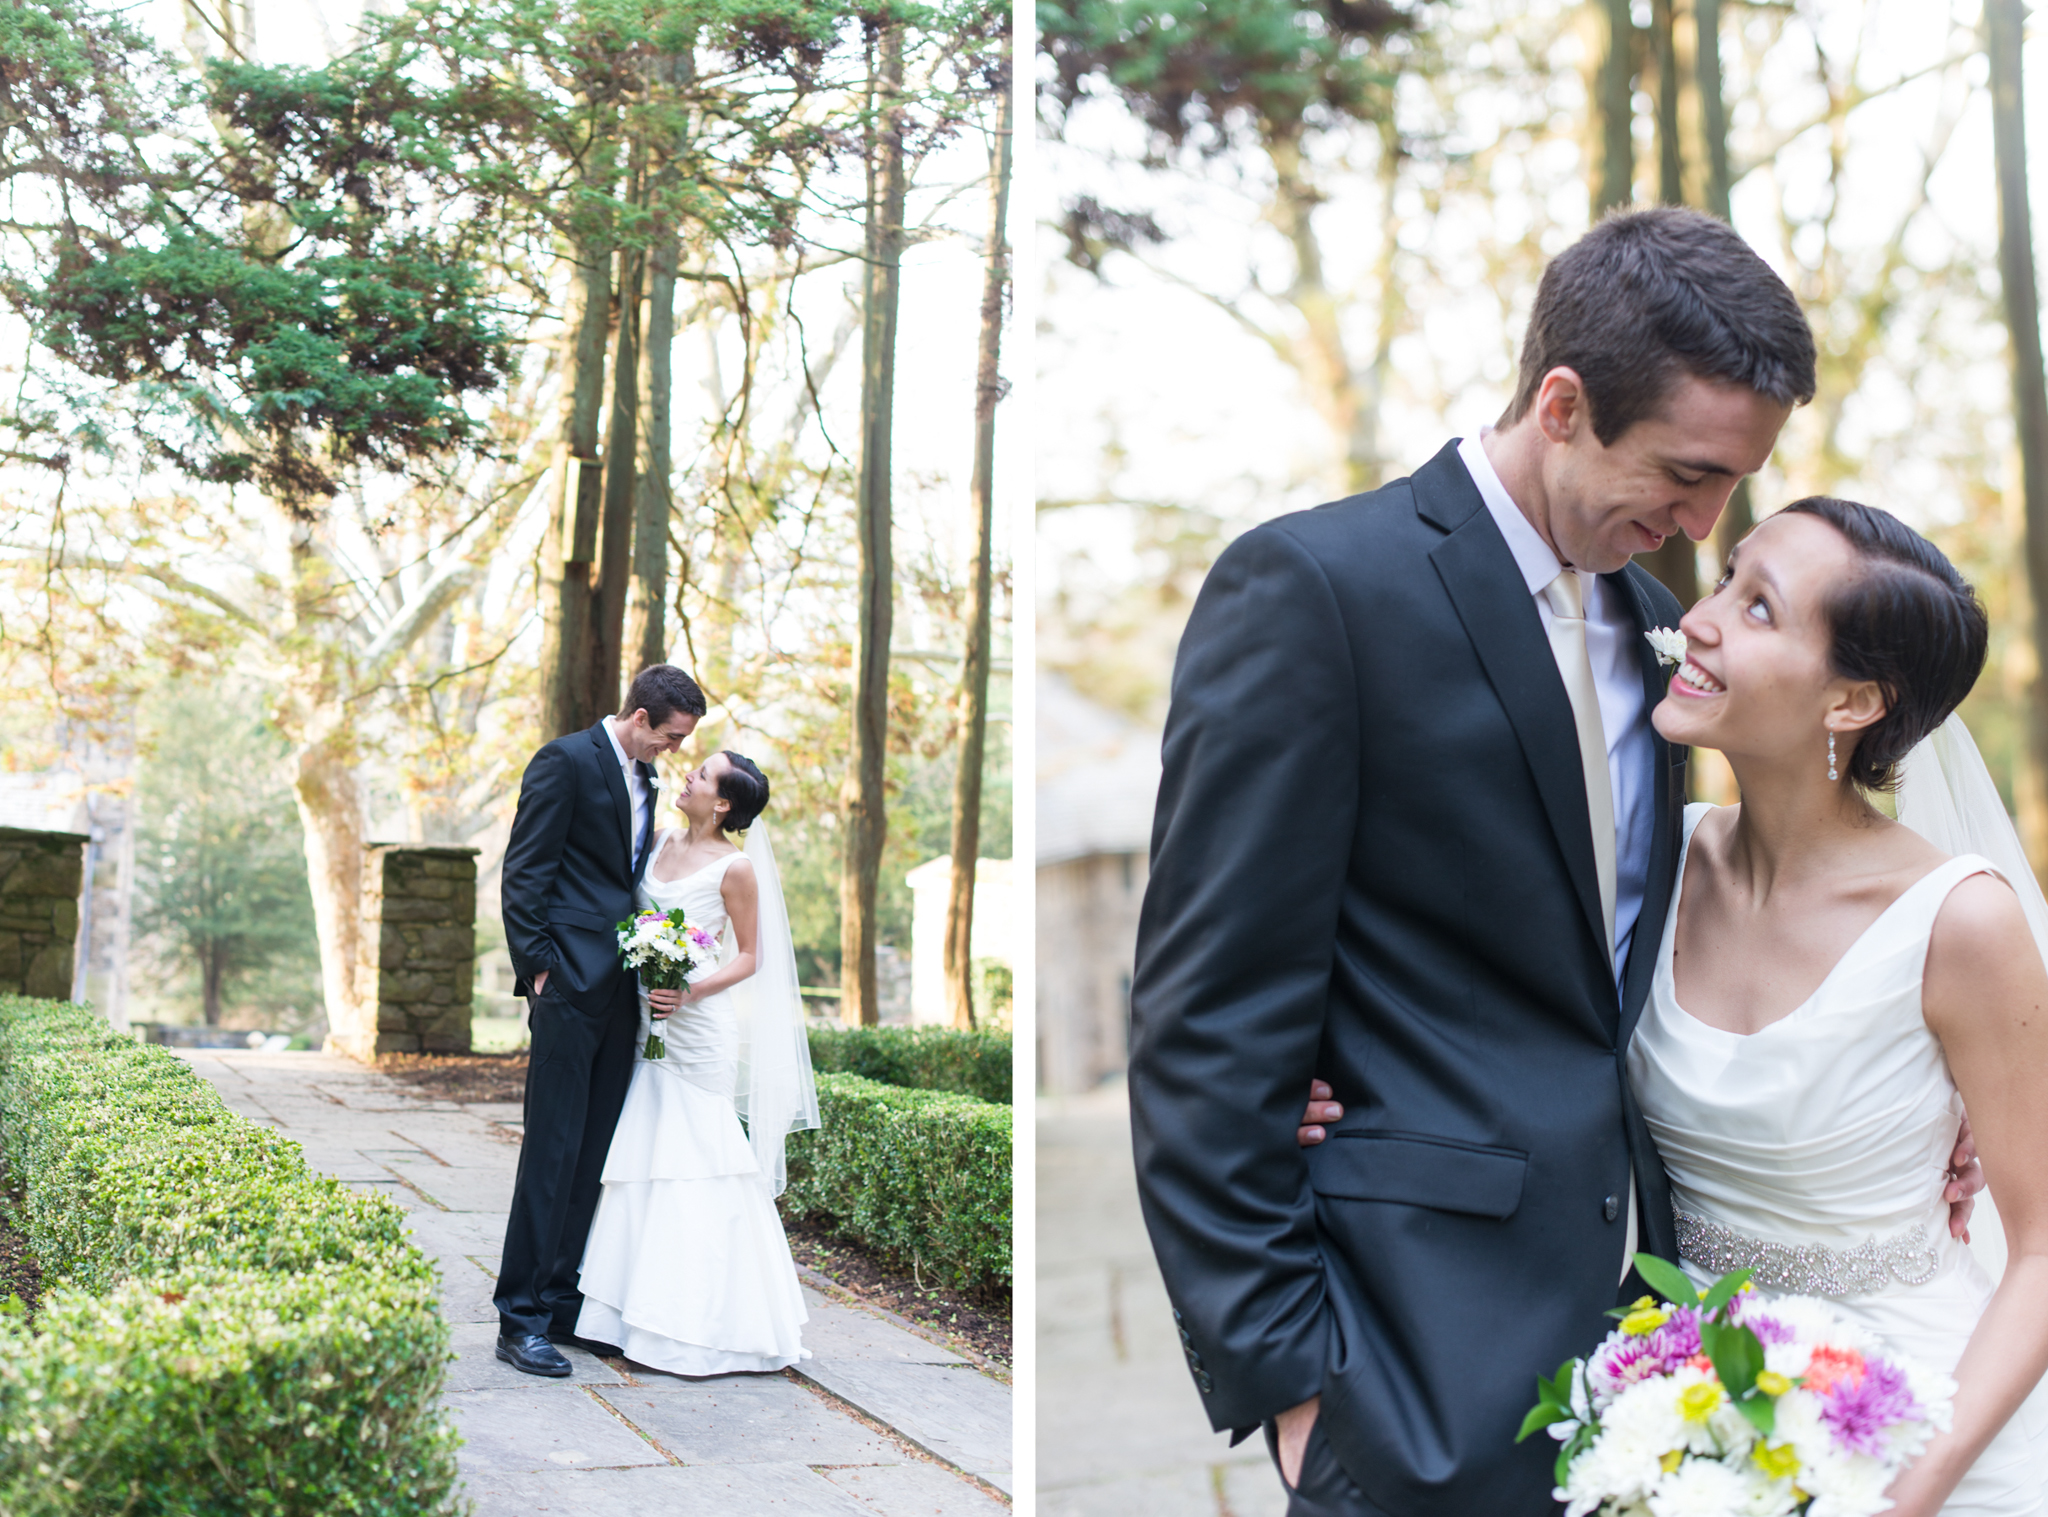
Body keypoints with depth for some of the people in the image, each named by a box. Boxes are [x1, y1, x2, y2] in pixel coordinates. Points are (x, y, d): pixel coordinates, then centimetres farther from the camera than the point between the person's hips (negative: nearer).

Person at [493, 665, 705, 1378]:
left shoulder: (643, 778, 18)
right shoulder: (566, 761, -5)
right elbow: (524, 872, -9)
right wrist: (537, 967, -13)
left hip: (623, 990, 8)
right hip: (572, 982, -8)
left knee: (595, 1153, 8)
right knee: (553, 1149, -6)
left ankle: (564, 1304, 16)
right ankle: (521, 1318, -1)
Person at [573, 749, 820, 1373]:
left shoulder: (735, 869, -9)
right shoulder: (661, 841, 8)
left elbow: (749, 957, -4)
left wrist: (692, 992, -18)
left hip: (699, 1028, -6)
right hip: (647, 1023, 6)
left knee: (693, 1161, -3)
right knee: (642, 1158, 8)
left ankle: (703, 1320, 7)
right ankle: (646, 1304, 19)